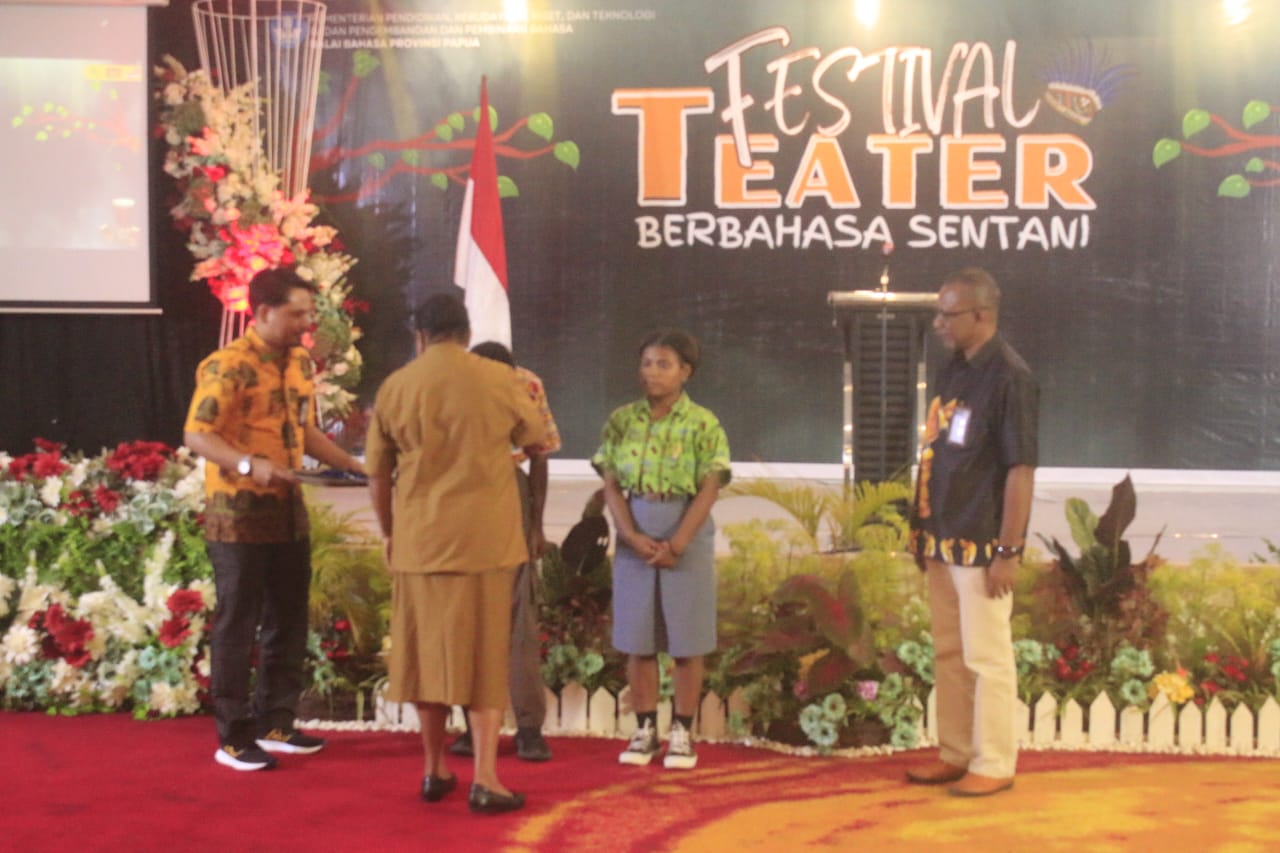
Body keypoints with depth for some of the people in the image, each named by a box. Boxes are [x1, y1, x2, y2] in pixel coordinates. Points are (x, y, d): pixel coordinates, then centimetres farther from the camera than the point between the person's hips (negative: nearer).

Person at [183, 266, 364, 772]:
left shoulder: (300, 364, 10)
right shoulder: (228, 365, -15)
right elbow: (196, 434, -20)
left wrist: (359, 467, 15)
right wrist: (250, 464, -35)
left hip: (288, 509, 8)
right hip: (237, 513, -8)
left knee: (288, 620, 13)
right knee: (237, 624, 0)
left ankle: (275, 723, 25)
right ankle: (233, 737, 9)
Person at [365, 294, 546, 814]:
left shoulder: (394, 387, 1)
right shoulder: (497, 380, -4)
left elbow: (377, 478, 7)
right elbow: (536, 436, 14)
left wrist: (391, 535, 20)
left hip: (417, 542, 2)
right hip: (483, 541, -2)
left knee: (426, 652, 12)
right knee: (485, 657, 4)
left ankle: (434, 772, 21)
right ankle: (484, 780, 2)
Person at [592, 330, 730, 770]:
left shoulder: (703, 424, -4)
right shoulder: (621, 420, 3)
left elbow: (708, 490, -9)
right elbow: (611, 486, 0)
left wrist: (677, 543, -18)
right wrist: (633, 537, -13)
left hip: (688, 533, -2)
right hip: (634, 534, 2)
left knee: (686, 639, 3)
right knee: (637, 638, 5)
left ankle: (682, 733, 13)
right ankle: (645, 729, 16)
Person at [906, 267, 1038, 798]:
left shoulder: (1008, 377, -14)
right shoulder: (953, 371, 11)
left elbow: (1021, 468, -17)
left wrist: (1009, 549, -19)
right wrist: (922, 527, 16)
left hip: (981, 545, -8)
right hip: (942, 541, 8)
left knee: (986, 657, 1)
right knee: (949, 653, 15)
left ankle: (994, 765, 12)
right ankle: (955, 754, 26)